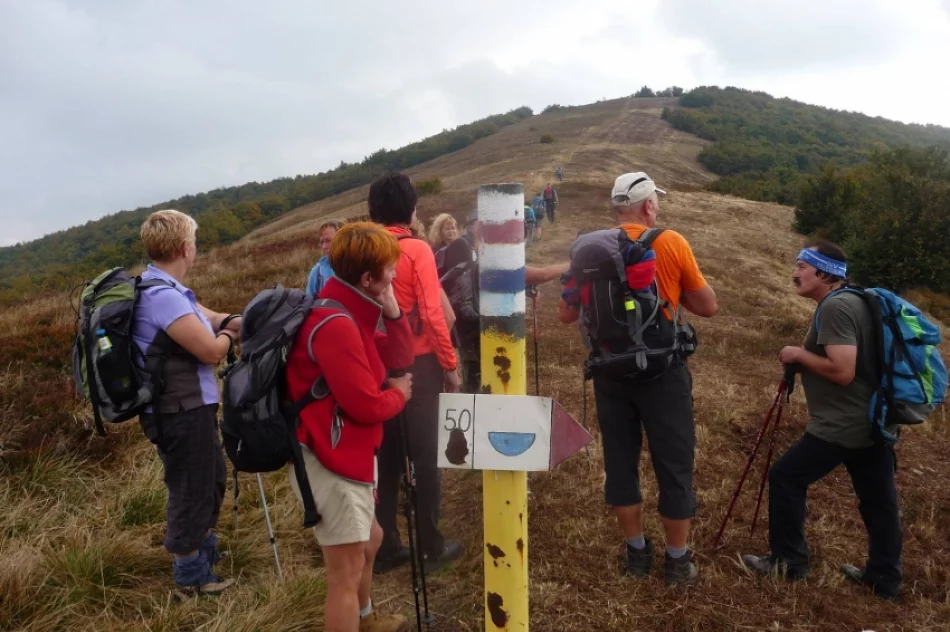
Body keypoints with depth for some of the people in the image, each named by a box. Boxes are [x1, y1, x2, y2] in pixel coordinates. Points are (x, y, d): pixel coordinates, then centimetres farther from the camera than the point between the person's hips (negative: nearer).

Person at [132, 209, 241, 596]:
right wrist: (229, 335, -4)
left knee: (212, 479, 25)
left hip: (188, 406, 10)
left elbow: (211, 319, 12)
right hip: (180, 412, -10)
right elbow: (211, 351, -25)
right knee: (191, 490, 7)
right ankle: (191, 576, 26)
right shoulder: (163, 296, -25)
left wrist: (234, 322, -6)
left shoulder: (164, 288, 9)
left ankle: (205, 550, 45)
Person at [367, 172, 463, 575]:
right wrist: (450, 365, -7)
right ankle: (432, 547, 16)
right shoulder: (417, 250, -11)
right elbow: (432, 314, -16)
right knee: (426, 455, 7)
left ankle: (386, 547, 23)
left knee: (385, 455, 14)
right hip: (417, 364, -5)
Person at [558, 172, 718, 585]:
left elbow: (566, 314, 5)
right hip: (662, 369, -3)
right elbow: (708, 307, -1)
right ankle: (678, 560, 22)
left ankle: (636, 552, 27)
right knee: (674, 463, 10)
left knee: (620, 460, 14)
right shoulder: (671, 243, -7)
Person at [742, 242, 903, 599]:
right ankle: (885, 578, 29)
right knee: (878, 500, 16)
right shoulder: (853, 301, 12)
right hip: (874, 421, 10)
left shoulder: (834, 307, -19)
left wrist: (799, 355, -13)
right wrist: (805, 362, 11)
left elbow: (842, 370, -28)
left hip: (842, 426, -10)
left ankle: (789, 562, 14)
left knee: (785, 478, 3)